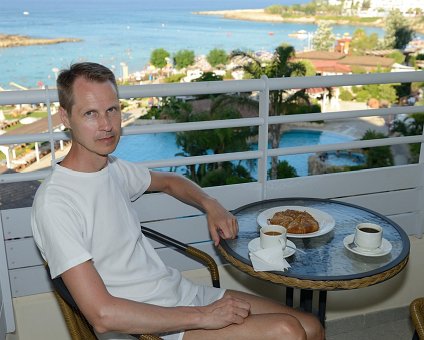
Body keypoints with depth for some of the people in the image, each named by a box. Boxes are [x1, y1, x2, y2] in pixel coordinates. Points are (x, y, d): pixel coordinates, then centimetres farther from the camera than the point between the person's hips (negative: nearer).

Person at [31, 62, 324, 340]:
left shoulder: (115, 168, 5)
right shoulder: (55, 203, -20)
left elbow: (169, 181, 27)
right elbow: (102, 315, -24)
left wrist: (211, 205, 6)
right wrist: (203, 316, -19)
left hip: (184, 291, 8)